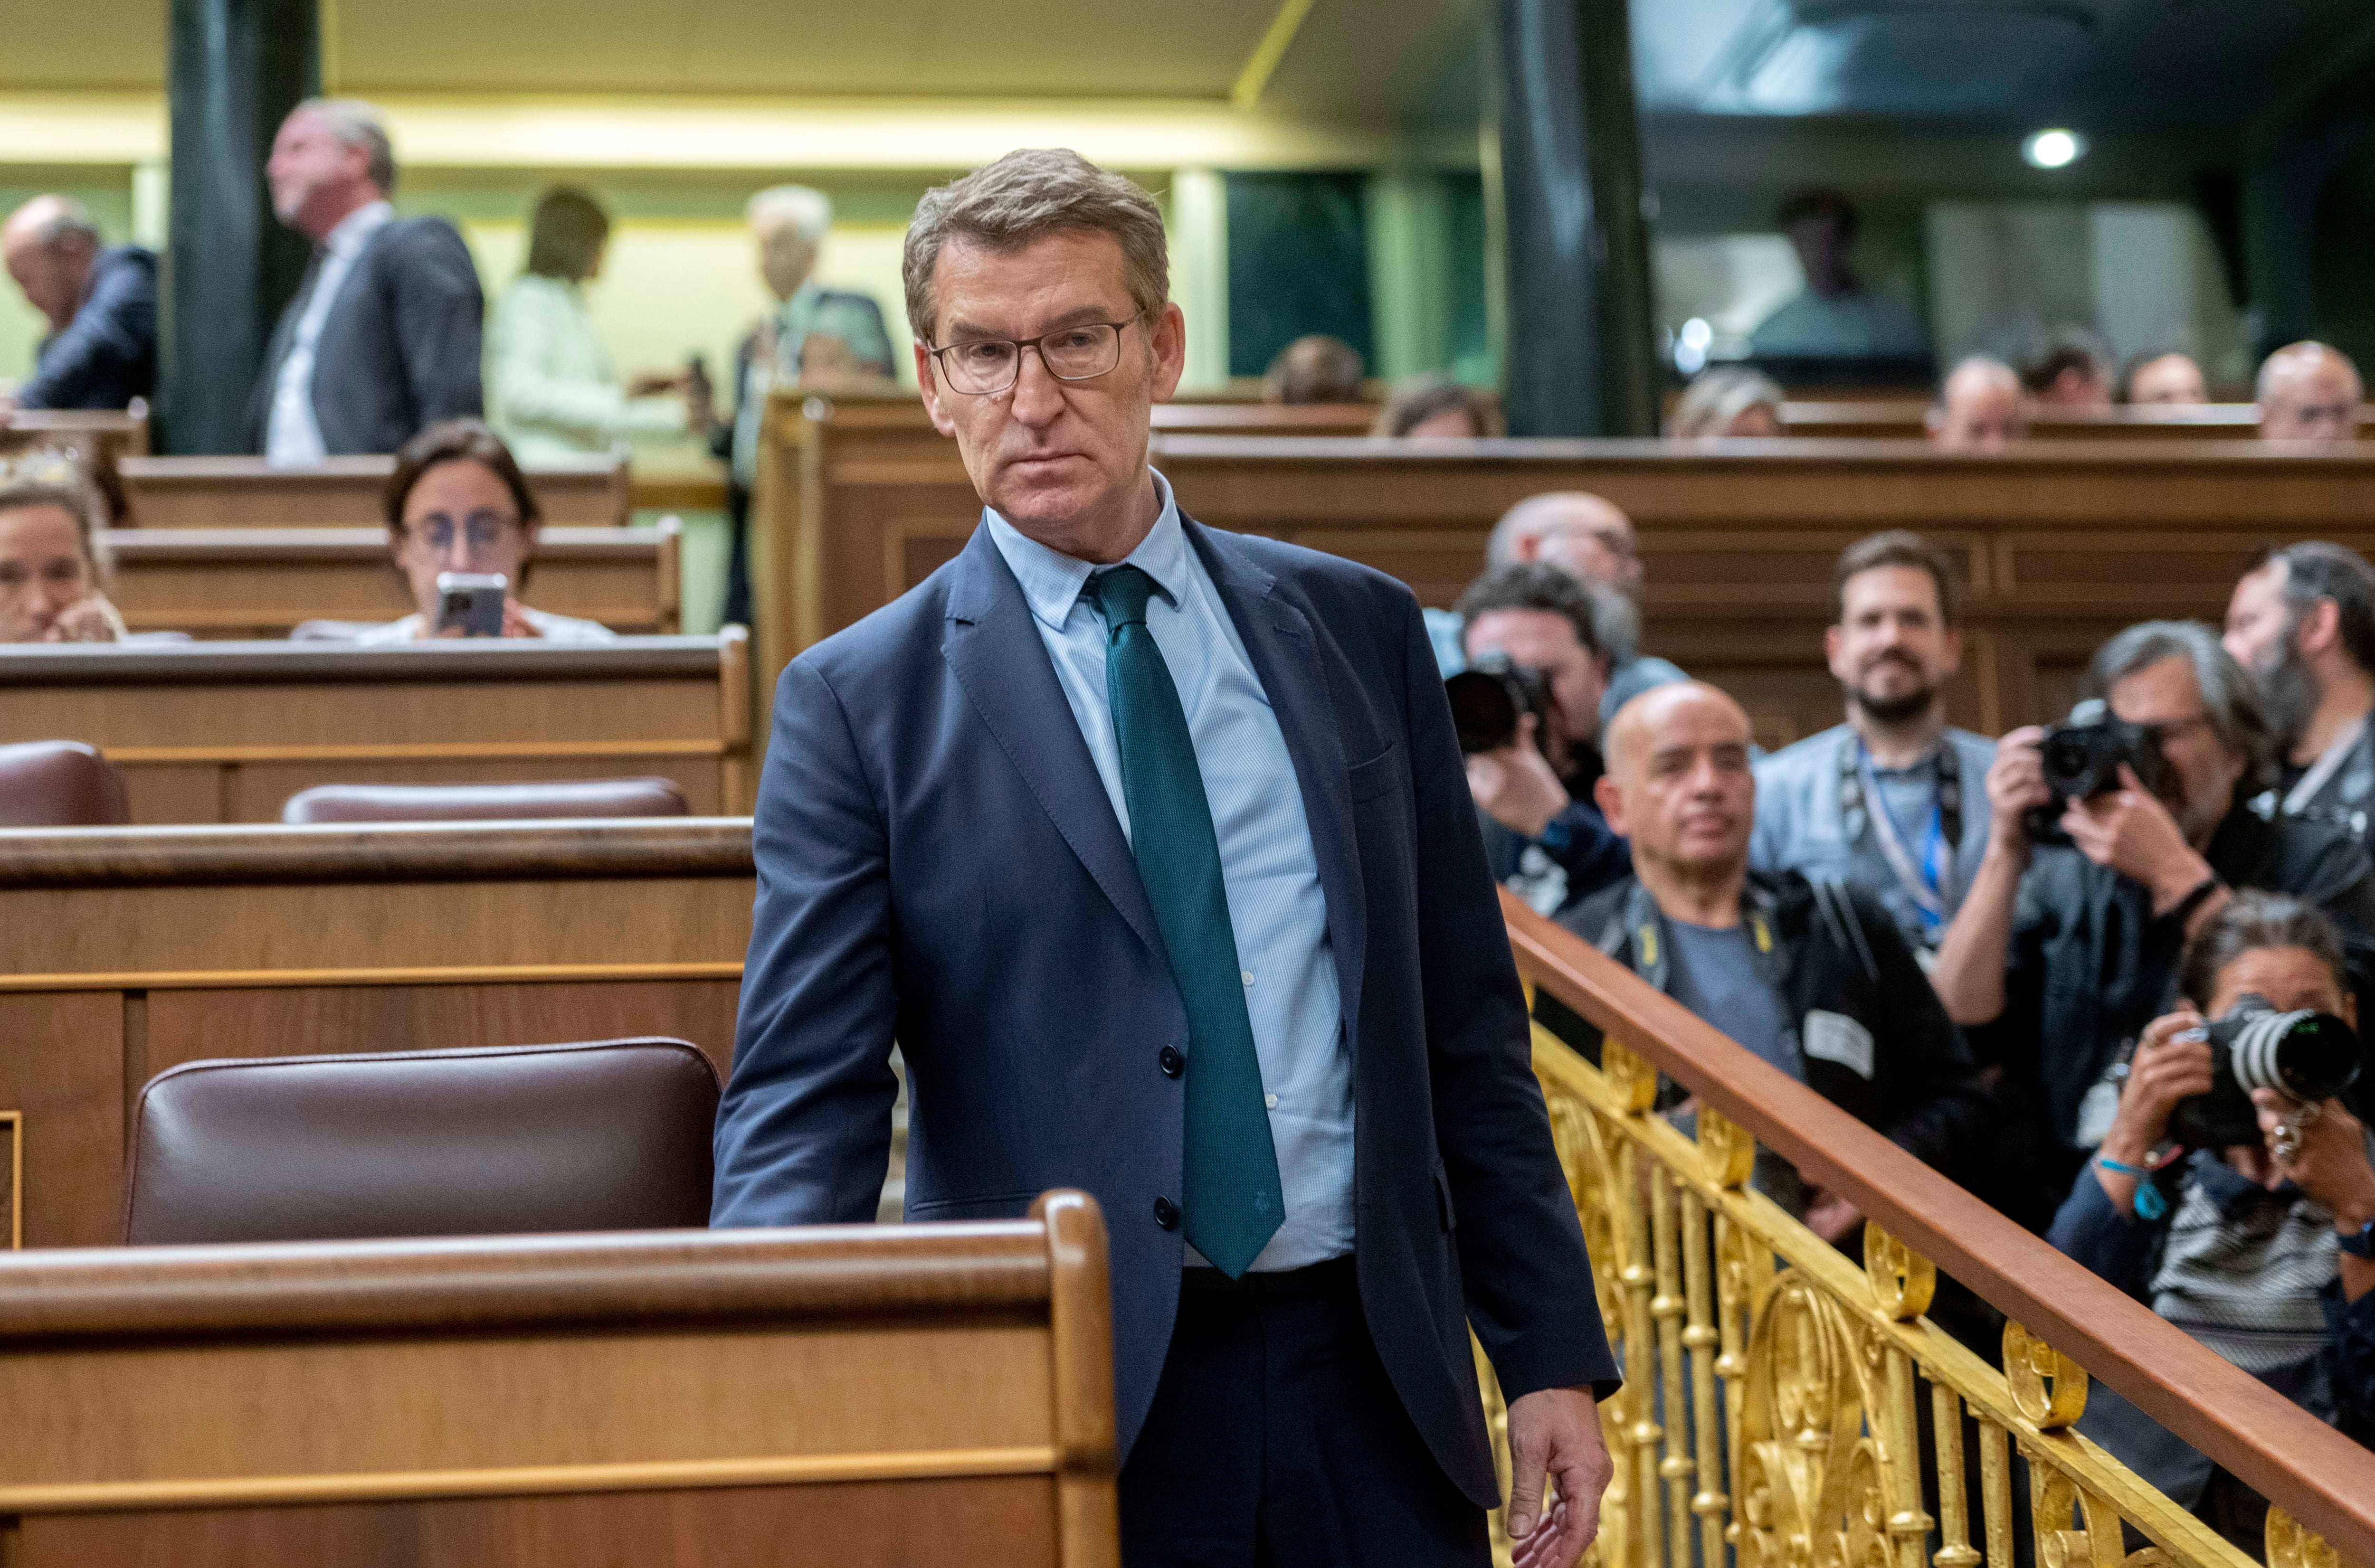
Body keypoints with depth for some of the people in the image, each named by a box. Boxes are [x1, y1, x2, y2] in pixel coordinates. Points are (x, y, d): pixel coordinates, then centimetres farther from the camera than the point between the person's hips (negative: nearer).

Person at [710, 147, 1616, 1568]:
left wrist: (1554, 1355, 5)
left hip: (1377, 1391, 3)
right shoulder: (862, 704, -2)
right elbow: (802, 1100, -7)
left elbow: (1468, 1027, 8)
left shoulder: (1358, 631, 6)